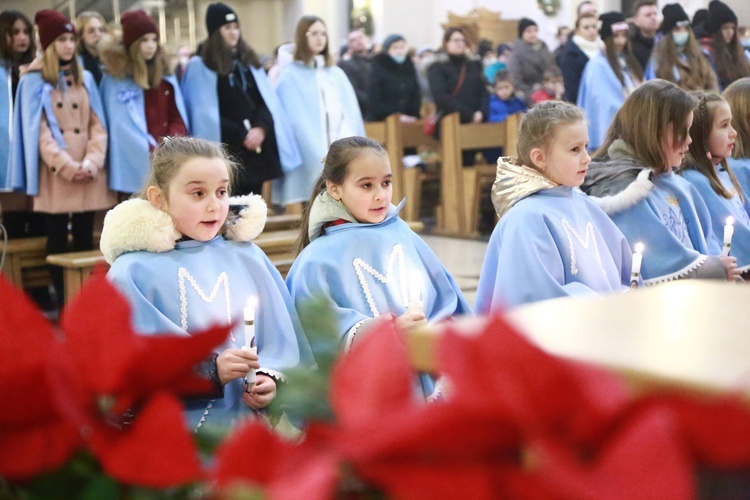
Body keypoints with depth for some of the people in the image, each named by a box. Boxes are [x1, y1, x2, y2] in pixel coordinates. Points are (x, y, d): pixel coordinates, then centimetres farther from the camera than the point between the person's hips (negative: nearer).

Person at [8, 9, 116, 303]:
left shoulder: (85, 78, 13)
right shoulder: (34, 81, 0)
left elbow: (97, 124, 6)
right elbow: (38, 130, -6)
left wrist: (91, 162, -9)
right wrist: (67, 166, -14)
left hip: (88, 172, 3)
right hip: (55, 174, -3)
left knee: (85, 238, 6)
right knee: (58, 240, 2)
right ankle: (64, 305, 7)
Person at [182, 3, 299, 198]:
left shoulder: (249, 60, 15)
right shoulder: (199, 66, -2)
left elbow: (266, 100, 9)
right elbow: (207, 114, -7)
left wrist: (261, 128, -11)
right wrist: (242, 136, -11)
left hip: (257, 146, 5)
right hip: (226, 150, -5)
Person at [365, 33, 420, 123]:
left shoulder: (409, 69, 13)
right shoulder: (378, 69, -3)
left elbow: (416, 95, 11)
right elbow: (375, 100, -9)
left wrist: (414, 115, -7)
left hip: (408, 121, 5)